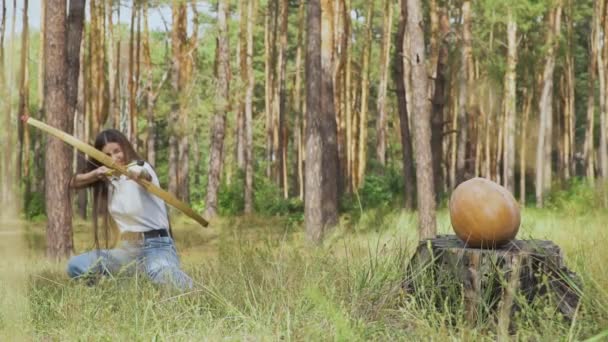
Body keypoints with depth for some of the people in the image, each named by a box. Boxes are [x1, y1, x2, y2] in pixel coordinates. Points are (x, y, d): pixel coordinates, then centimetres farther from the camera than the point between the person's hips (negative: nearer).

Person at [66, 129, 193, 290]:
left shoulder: (140, 167, -9)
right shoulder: (107, 178, 12)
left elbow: (144, 175, -34)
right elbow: (74, 183, 8)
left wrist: (137, 174, -60)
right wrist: (95, 173, -11)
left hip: (157, 246, -7)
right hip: (128, 250, 7)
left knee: (163, 276, -41)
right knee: (76, 266, -6)